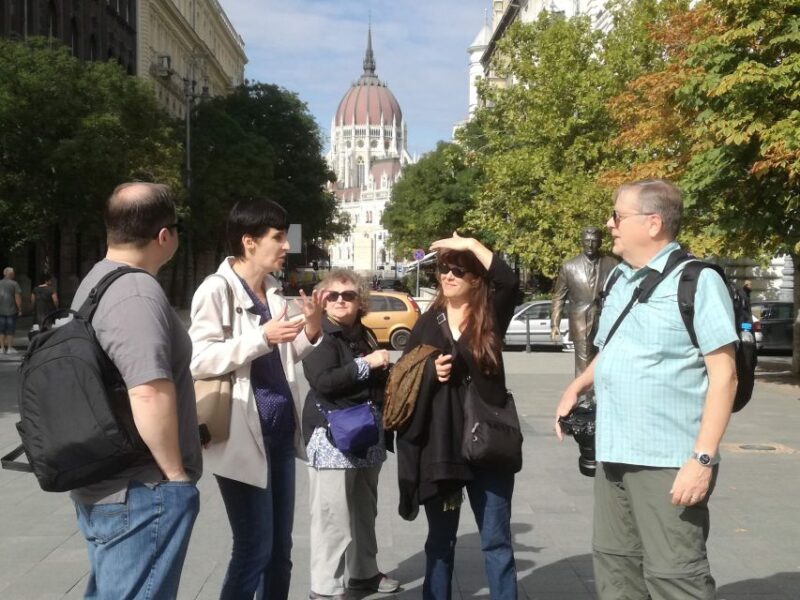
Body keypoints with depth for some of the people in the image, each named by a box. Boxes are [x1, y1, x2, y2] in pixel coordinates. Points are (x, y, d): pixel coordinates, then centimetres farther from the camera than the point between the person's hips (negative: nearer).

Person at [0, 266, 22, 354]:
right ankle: (10, 348, 4)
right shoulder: (14, 284, -9)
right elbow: (18, 298, -14)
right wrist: (20, 309, -6)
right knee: (10, 330, 3)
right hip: (11, 310, -4)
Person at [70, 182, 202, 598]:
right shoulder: (138, 292, -20)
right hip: (140, 493, -10)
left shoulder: (95, 282, 13)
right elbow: (150, 393, -30)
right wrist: (176, 473, -19)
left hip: (102, 485, 10)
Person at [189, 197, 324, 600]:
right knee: (254, 549, -3)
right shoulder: (216, 289, -10)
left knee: (279, 549, 13)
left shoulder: (273, 290, 12)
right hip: (242, 435, -7)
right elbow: (199, 360, -17)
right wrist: (263, 337, -23)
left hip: (280, 431, 8)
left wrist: (310, 331, 1)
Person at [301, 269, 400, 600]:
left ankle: (364, 571, 31)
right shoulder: (320, 336, -7)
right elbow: (323, 381, -22)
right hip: (332, 438, -7)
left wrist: (386, 371, 5)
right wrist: (365, 363, -18)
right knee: (333, 515, -7)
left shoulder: (365, 335, 15)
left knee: (365, 509, 17)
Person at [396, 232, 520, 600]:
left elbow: (510, 283, -21)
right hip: (438, 444, 3)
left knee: (496, 539, 4)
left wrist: (471, 245, -20)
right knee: (440, 538, 13)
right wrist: (429, 371, -9)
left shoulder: (491, 315, 0)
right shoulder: (427, 323, 8)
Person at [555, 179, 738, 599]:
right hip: (615, 455, 8)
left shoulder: (697, 280, -11)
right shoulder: (620, 283, 14)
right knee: (614, 563, 15)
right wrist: (576, 387, 10)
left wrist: (704, 458, -19)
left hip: (669, 460, -8)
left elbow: (723, 372, -14)